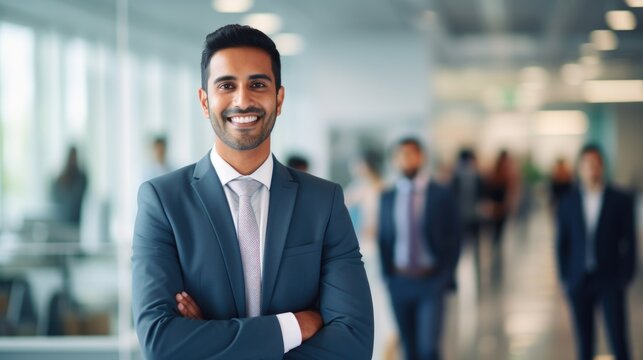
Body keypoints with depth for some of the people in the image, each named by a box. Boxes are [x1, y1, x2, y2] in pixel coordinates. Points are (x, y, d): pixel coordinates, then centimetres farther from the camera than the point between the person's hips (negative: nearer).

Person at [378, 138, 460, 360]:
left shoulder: (442, 195, -2)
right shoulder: (387, 197, 5)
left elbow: (453, 239, -1)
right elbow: (383, 239, 10)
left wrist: (445, 278, -7)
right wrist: (388, 276, 3)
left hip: (431, 282, -3)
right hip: (399, 282, 3)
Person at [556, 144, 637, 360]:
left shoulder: (621, 200, -2)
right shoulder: (568, 202, 3)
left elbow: (630, 242, 0)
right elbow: (561, 243, 7)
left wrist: (626, 277, -4)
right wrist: (565, 278, 3)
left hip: (610, 281, -2)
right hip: (578, 282, 2)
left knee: (618, 340, -5)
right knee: (584, 342, 7)